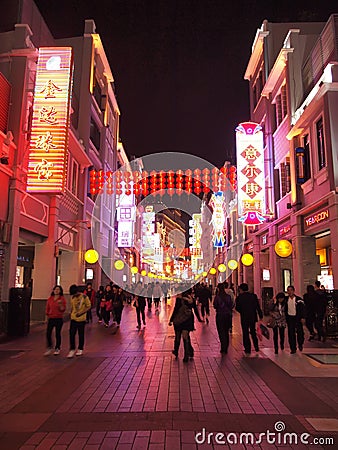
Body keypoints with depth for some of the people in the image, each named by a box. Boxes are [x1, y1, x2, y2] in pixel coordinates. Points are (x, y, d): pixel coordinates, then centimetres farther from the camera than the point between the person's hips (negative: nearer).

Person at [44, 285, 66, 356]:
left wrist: (60, 304, -25)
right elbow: (47, 308, 17)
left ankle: (57, 348, 20)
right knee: (48, 334, -1)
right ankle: (49, 347, 20)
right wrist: (47, 315, 12)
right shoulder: (50, 298, 6)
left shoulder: (62, 299, -5)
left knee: (57, 334, 5)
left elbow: (63, 310, -8)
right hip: (51, 318, 3)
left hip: (59, 319, -3)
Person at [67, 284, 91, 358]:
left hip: (81, 319, -4)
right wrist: (71, 314, 6)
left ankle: (80, 349, 22)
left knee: (81, 335, 8)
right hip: (73, 319, 4)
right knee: (71, 334, -2)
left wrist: (81, 313, -18)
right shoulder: (72, 297, 4)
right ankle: (72, 350, 8)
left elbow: (89, 306, -8)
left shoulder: (84, 297, -11)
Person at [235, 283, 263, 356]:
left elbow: (237, 308, -5)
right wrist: (260, 316, 1)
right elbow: (258, 306, -2)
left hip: (244, 318, -3)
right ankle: (256, 347, 21)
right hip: (253, 317, 3)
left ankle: (247, 350, 8)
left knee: (245, 333, 6)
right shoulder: (253, 296, -1)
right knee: (253, 332, 19)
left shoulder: (240, 297, -9)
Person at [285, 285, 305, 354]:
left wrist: (302, 317, -11)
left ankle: (300, 344, 27)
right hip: (289, 317, 2)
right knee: (291, 333, 1)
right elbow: (285, 309, 11)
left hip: (297, 317, -2)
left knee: (299, 332, -1)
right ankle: (293, 348, 10)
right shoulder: (286, 299, 3)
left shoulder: (298, 299, -6)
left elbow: (302, 309, -6)